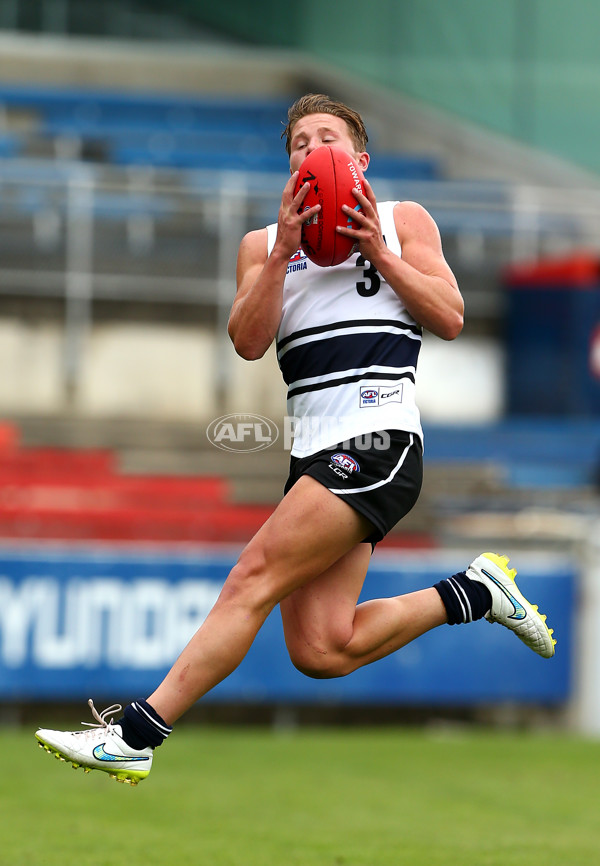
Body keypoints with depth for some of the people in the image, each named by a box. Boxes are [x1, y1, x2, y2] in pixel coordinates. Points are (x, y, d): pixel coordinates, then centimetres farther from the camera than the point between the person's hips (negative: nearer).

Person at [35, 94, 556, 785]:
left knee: (254, 578, -17)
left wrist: (377, 251, -5)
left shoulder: (403, 220, 12)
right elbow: (248, 342, 4)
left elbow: (450, 320, 2)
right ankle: (471, 594, 15)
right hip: (314, 454, 6)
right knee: (320, 653, -5)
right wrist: (284, 252, -7)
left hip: (379, 440, -6)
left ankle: (135, 735, -19)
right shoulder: (264, 244, 19)